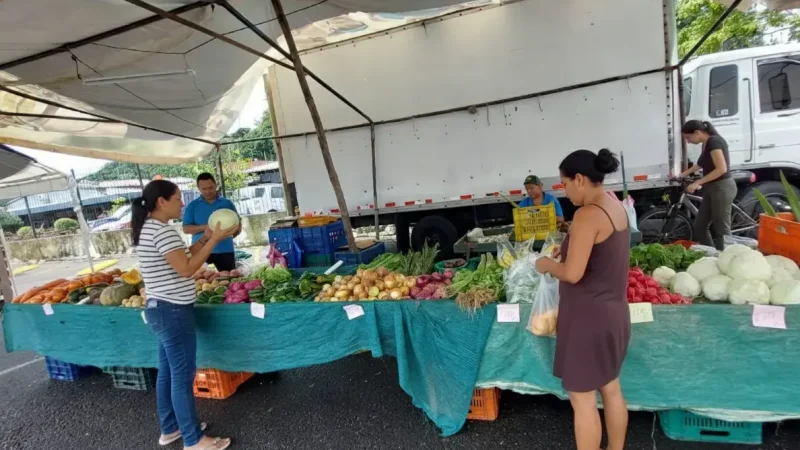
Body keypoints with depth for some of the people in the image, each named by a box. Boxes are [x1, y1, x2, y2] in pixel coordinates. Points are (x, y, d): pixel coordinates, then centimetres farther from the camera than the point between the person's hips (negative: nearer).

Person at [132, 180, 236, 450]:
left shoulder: (148, 229, 12)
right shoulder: (162, 230, -20)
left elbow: (180, 260, 15)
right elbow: (186, 269, -21)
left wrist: (205, 238, 9)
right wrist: (214, 240, -15)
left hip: (161, 309, 10)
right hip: (173, 311, -10)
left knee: (168, 372, 19)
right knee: (183, 375, 0)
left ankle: (170, 428, 34)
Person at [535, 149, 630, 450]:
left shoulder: (588, 215, -22)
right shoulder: (616, 207, 6)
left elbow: (573, 274, -23)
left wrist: (546, 265, -6)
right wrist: (569, 244, 12)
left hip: (588, 316, -9)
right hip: (614, 311, 10)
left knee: (582, 399, 6)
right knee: (610, 388, 22)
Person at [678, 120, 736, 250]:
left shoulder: (714, 142, -16)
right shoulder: (707, 143, 12)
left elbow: (722, 169, -23)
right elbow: (702, 164, 30)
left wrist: (697, 183, -22)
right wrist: (682, 175, 32)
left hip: (722, 188, -10)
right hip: (711, 189, 10)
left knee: (721, 229, -4)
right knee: (700, 226, 12)